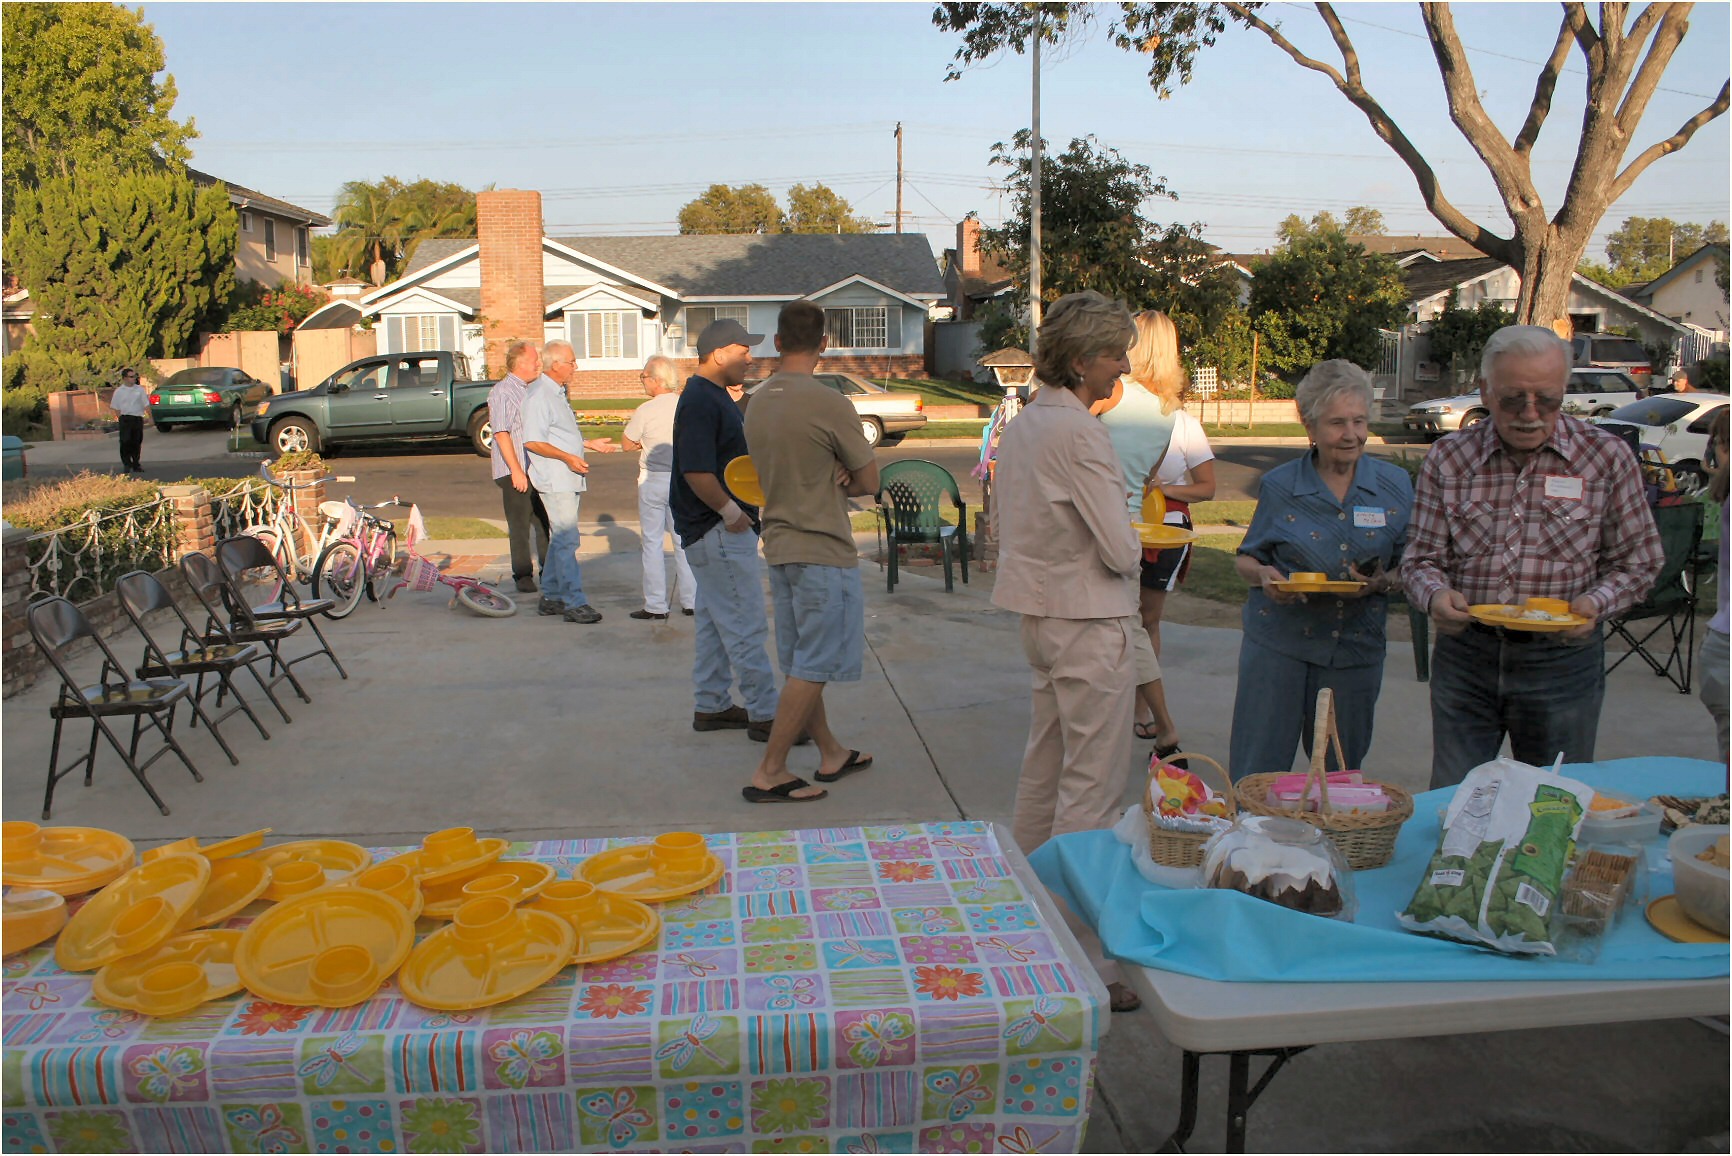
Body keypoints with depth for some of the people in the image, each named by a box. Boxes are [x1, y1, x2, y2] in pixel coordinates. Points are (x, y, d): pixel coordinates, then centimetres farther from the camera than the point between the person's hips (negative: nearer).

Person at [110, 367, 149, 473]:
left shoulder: (140, 389, 8)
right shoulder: (119, 391, 4)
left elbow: (146, 405, 8)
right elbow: (116, 408, 5)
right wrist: (121, 418, -4)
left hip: (138, 418, 2)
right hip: (125, 419, -2)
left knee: (136, 442, 6)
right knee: (125, 441, -9)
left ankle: (136, 465, 14)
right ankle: (126, 463, 1)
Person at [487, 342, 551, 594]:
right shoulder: (501, 392, -9)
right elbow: (501, 434, -14)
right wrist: (516, 470, -19)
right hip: (515, 471, -7)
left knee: (545, 521, 9)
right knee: (520, 525, 1)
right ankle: (523, 575, 10)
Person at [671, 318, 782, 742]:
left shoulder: (713, 395, 15)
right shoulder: (701, 401, -18)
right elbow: (696, 472, -26)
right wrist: (731, 512, -19)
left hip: (716, 531, 11)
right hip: (720, 532, -11)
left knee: (715, 621, 16)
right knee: (746, 627, -5)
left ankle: (710, 706, 25)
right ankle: (765, 715, 2)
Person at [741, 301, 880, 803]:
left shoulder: (756, 402, 6)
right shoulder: (830, 405, -16)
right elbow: (870, 481, -8)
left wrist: (831, 480, -2)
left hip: (779, 546, 8)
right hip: (823, 551, -8)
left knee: (799, 665, 15)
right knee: (812, 669, 0)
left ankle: (831, 753, 30)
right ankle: (769, 772, 3)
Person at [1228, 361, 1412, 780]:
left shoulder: (1395, 486, 2)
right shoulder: (1279, 486, -1)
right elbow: (1245, 559, 8)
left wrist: (1381, 583, -14)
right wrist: (1264, 575, -14)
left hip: (1356, 650, 2)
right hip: (1278, 644, -1)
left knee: (1342, 778, 13)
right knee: (1254, 778, 0)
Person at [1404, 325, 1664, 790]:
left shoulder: (1607, 457, -2)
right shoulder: (1447, 459, -1)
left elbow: (1637, 562, 4)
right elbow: (1421, 558, 1)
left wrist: (1596, 603, -16)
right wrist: (1436, 595, -21)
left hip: (1562, 661, 0)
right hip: (1464, 652, 1)